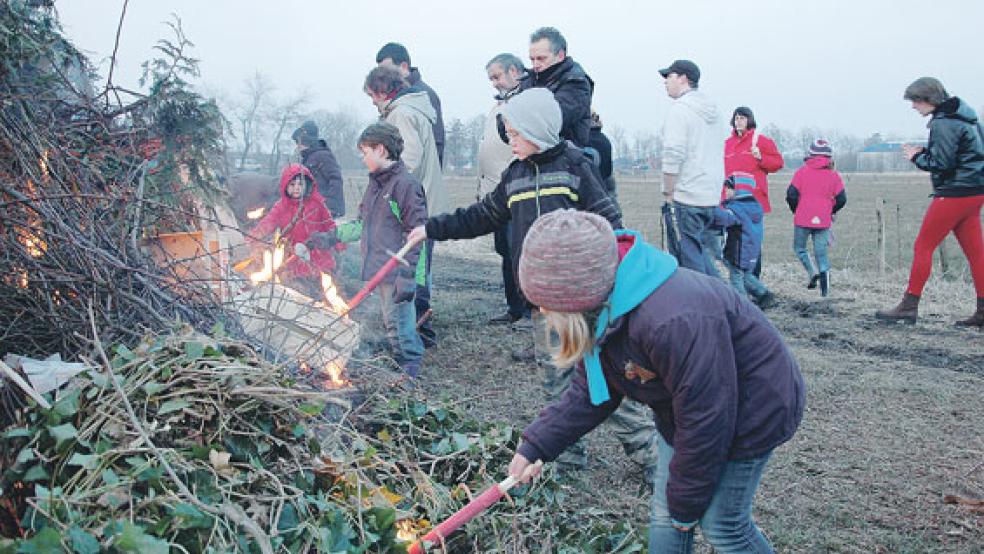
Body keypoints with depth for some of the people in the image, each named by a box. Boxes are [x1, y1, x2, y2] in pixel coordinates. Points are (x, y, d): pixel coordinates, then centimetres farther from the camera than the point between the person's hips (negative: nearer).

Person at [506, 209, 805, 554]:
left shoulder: (675, 323, -41)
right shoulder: (602, 311, -11)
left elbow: (704, 423, -31)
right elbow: (592, 390, 1)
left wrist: (685, 502, -16)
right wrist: (535, 445, -8)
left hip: (750, 409, -8)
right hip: (684, 410, 8)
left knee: (722, 525, 2)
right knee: (664, 518, 12)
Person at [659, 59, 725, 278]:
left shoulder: (679, 108, -10)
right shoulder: (712, 109, 17)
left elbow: (673, 155, -17)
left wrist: (667, 192, -10)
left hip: (689, 193, -8)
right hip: (713, 193, 8)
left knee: (691, 253, -3)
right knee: (704, 249, 15)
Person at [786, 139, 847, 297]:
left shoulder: (802, 171, -2)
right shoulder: (834, 175, 4)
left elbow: (791, 194, -6)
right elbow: (841, 199, 2)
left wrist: (795, 210, 12)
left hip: (803, 219, -2)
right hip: (823, 221, 2)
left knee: (799, 247, 14)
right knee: (821, 251, 10)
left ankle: (812, 272, -6)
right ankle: (824, 272, -16)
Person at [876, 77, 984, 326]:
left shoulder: (943, 124, -16)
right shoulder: (963, 115, 15)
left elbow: (941, 164, -18)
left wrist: (917, 157, -2)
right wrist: (925, 152, 7)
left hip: (955, 194, -10)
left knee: (923, 247, -3)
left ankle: (909, 306, 1)